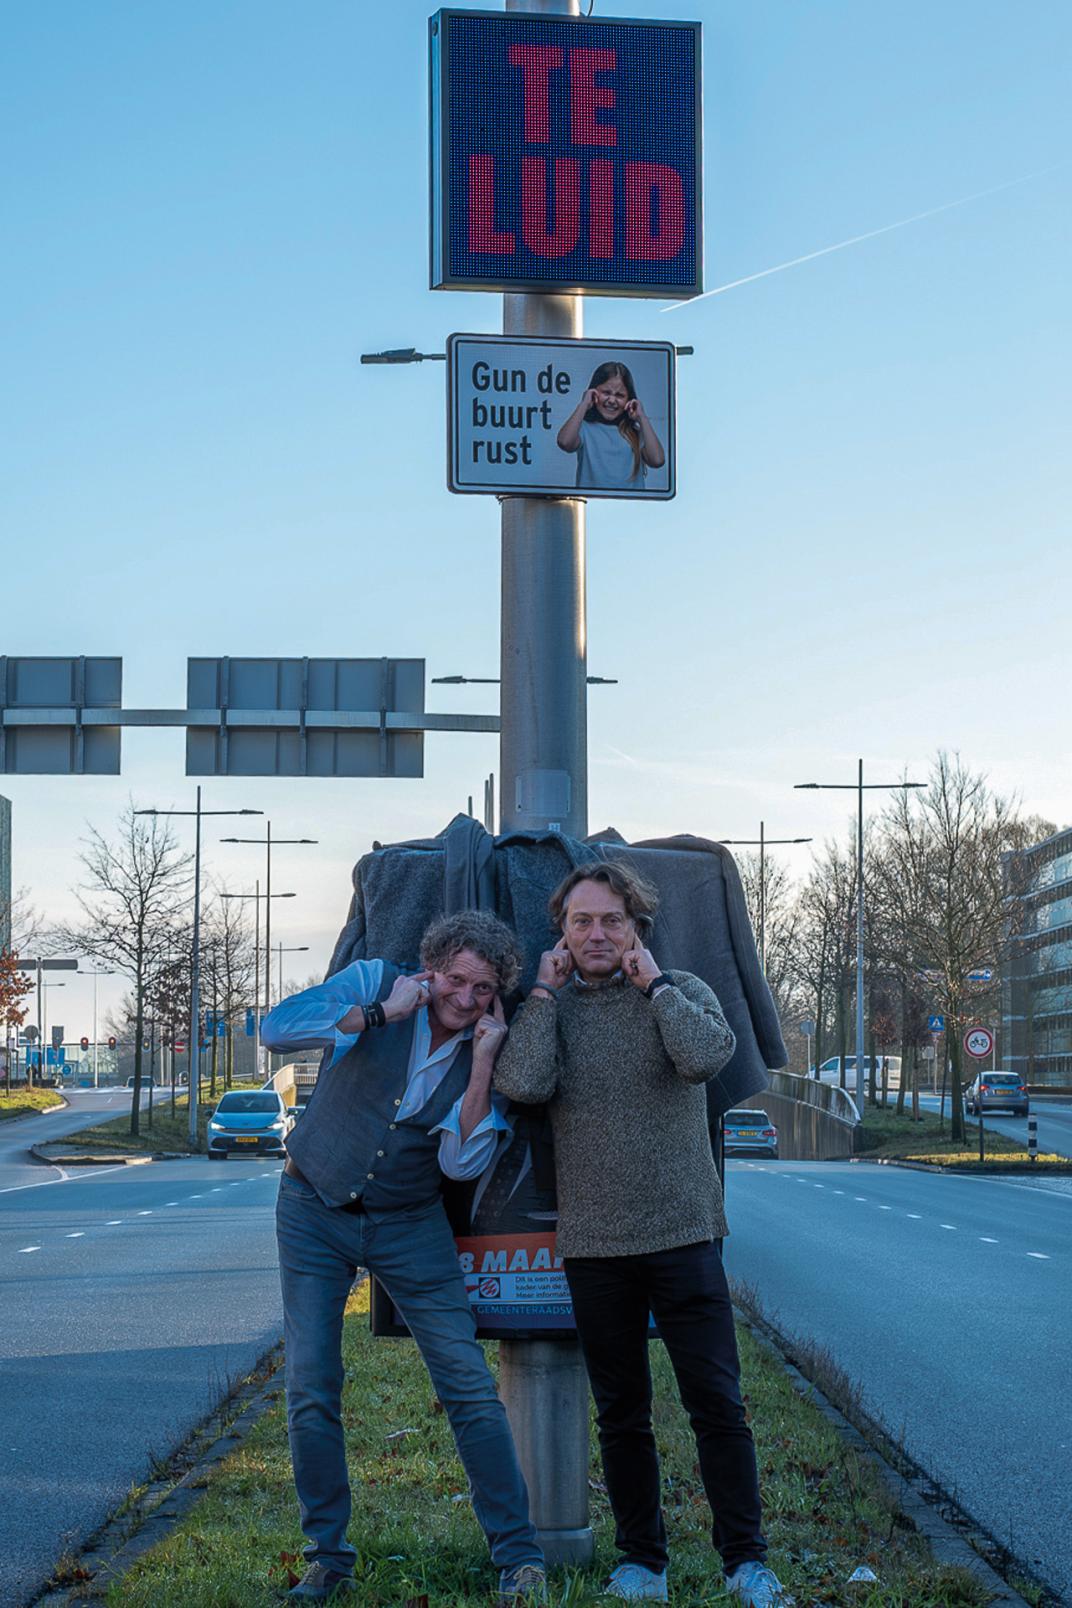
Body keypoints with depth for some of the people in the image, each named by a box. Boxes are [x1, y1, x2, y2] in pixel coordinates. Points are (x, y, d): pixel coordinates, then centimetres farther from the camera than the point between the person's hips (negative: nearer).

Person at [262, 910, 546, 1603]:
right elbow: (278, 1027, -24)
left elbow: (461, 1163, -16)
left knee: (471, 1387, -6)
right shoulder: (374, 983, -10)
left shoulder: (483, 1052, -5)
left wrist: (483, 1059, -20)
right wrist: (382, 1013, -26)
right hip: (315, 1213, -1)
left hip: (409, 1226, 1)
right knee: (312, 1392, -1)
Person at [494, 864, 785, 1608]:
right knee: (621, 1414, 11)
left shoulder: (682, 991, 3)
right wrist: (546, 991, -6)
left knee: (717, 1401, -4)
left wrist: (652, 981, -10)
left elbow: (709, 1056, -19)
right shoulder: (552, 1008, 6)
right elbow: (523, 1084, -14)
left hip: (683, 1233, -2)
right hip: (594, 1246, 2)